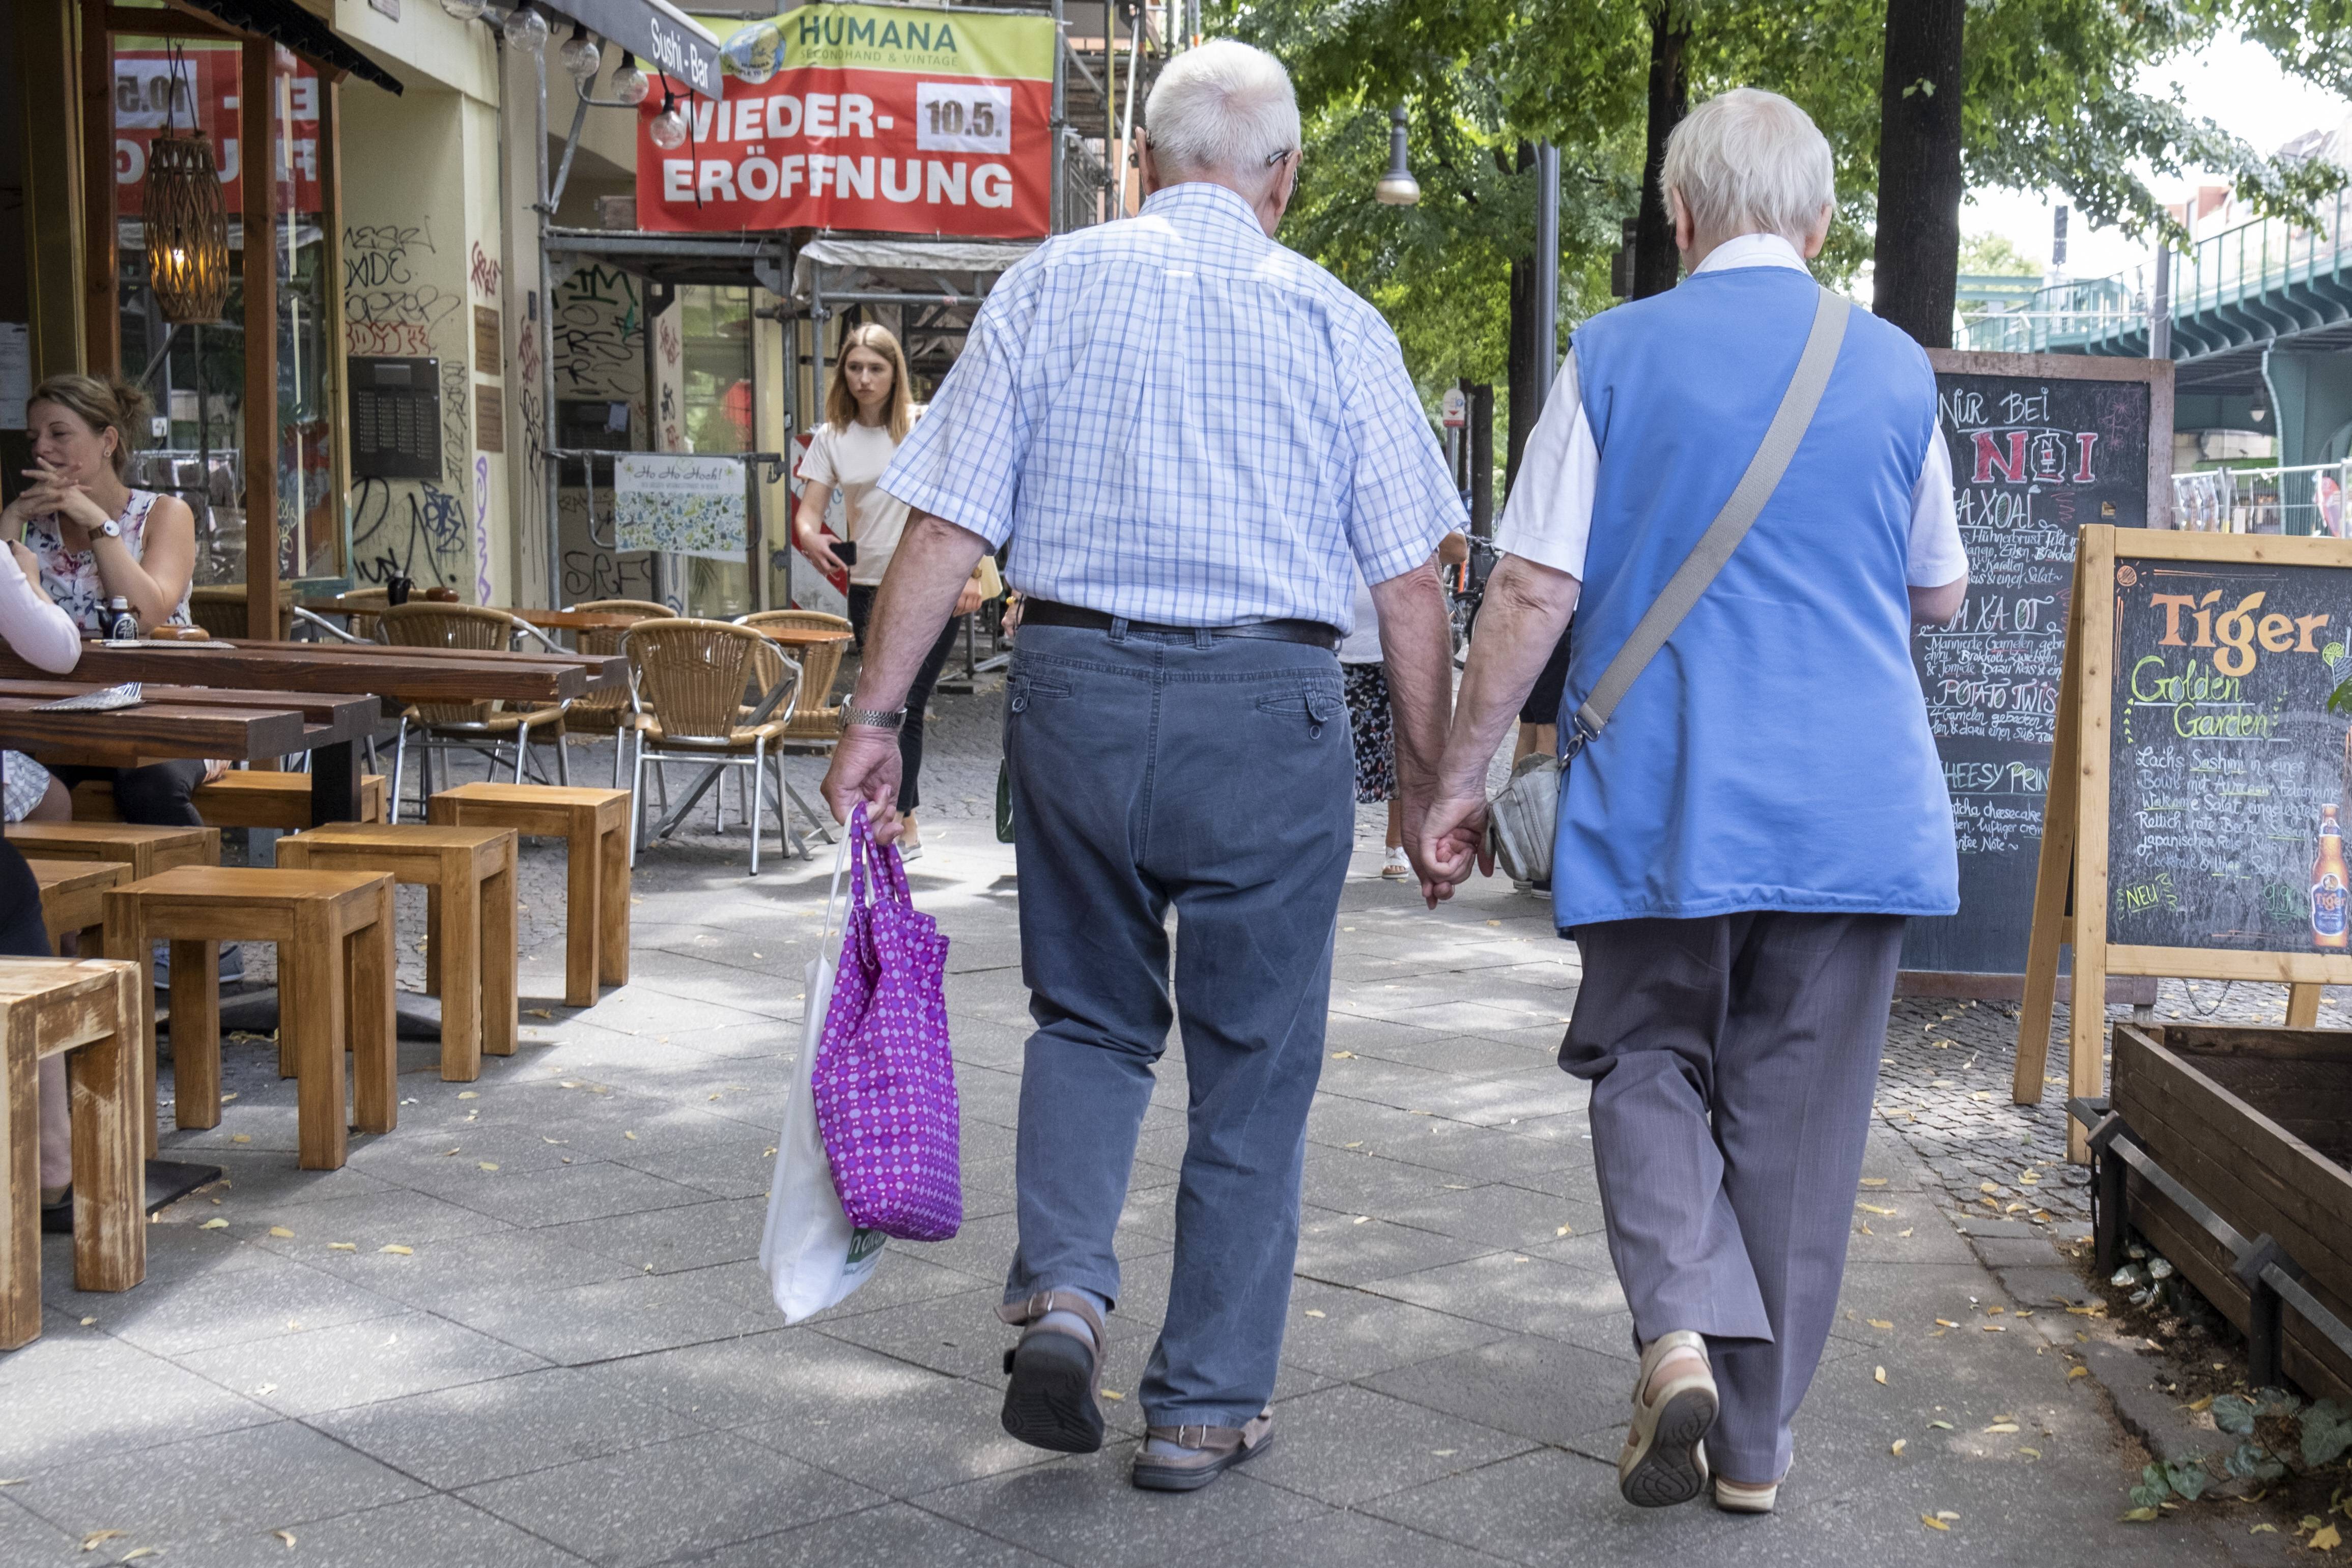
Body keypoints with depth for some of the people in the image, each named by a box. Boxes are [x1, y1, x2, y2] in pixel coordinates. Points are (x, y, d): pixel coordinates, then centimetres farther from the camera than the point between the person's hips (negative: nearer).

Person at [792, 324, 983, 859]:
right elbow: (809, 509, 2)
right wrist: (809, 538, -22)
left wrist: (969, 575, -11)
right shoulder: (831, 438, 6)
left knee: (903, 706, -12)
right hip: (869, 588, 4)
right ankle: (906, 826, 19)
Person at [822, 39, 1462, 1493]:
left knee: (1090, 1015, 22)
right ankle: (1207, 1406, 17)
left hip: (1074, 686, 2)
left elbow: (947, 527, 0)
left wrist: (875, 715, 4)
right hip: (1270, 708, -1)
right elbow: (1408, 577, 0)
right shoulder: (1335, 321, 3)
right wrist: (1427, 770, 8)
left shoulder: (1049, 285, 5)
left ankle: (1063, 1286, 2)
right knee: (1252, 1063, 10)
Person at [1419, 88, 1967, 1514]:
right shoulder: (1896, 369, 5)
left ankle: (1681, 1334, -8)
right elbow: (1940, 594, 16)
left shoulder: (1616, 356, -2)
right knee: (1797, 1109, 10)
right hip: (1854, 807, 2)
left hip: (1662, 802, -1)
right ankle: (1756, 1437, 17)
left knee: (1649, 1064, 15)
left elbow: (1534, 592, -7)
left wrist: (1461, 779, 0)